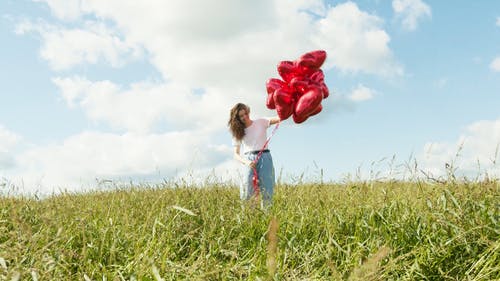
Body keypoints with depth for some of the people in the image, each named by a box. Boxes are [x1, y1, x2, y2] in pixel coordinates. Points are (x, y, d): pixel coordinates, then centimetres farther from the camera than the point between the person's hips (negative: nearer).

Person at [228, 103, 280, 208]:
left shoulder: (261, 122, 11)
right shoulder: (238, 132, 13)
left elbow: (277, 119, -6)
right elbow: (236, 154, 6)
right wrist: (246, 162, -15)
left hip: (265, 157, 0)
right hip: (250, 160, 0)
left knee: (267, 193, -4)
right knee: (247, 194, -13)